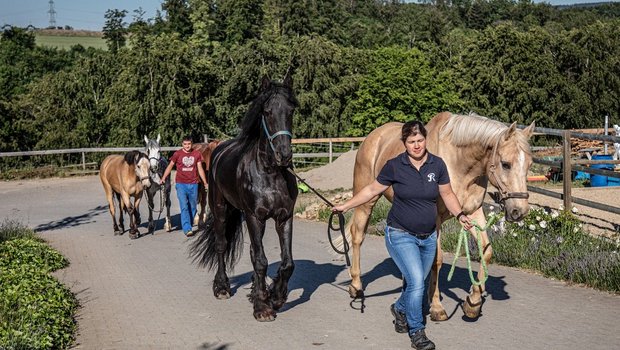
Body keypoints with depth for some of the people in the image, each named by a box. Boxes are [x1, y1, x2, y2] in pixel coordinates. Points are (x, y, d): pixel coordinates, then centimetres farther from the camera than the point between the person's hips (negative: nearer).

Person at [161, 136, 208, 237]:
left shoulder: (197, 154, 5)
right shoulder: (177, 154, -1)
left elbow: (200, 169, 11)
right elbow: (170, 166, 7)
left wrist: (205, 183, 11)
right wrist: (163, 178, -2)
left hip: (193, 184, 3)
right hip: (181, 184, -3)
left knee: (192, 207, 10)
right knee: (184, 207, -11)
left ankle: (189, 226, 26)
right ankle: (187, 229, -14)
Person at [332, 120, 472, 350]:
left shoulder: (437, 165, -4)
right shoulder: (394, 166, -11)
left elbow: (447, 194, 7)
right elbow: (372, 190, 0)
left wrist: (459, 214, -9)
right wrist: (345, 206, 0)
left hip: (429, 237, 4)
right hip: (401, 235, -4)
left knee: (416, 283, 17)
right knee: (416, 281, -16)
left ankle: (400, 309, 48)